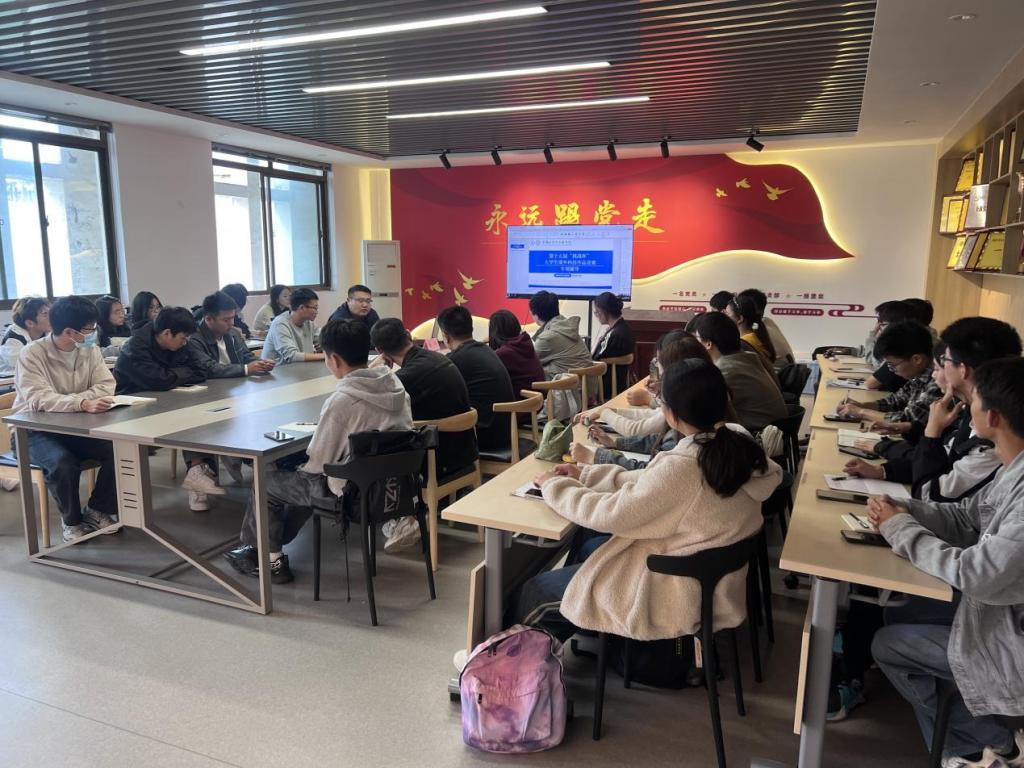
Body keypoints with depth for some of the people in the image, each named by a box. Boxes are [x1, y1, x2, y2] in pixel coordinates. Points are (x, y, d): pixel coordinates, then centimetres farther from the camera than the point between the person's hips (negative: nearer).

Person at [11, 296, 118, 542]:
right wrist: (83, 404, -47)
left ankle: (98, 510, 2)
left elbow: (106, 386, -10)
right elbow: (38, 399, -30)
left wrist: (70, 400, -26)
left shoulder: (90, 350, -2)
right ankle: (72, 520, -5)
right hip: (35, 431, -4)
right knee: (63, 463, -33)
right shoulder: (33, 353, -17)